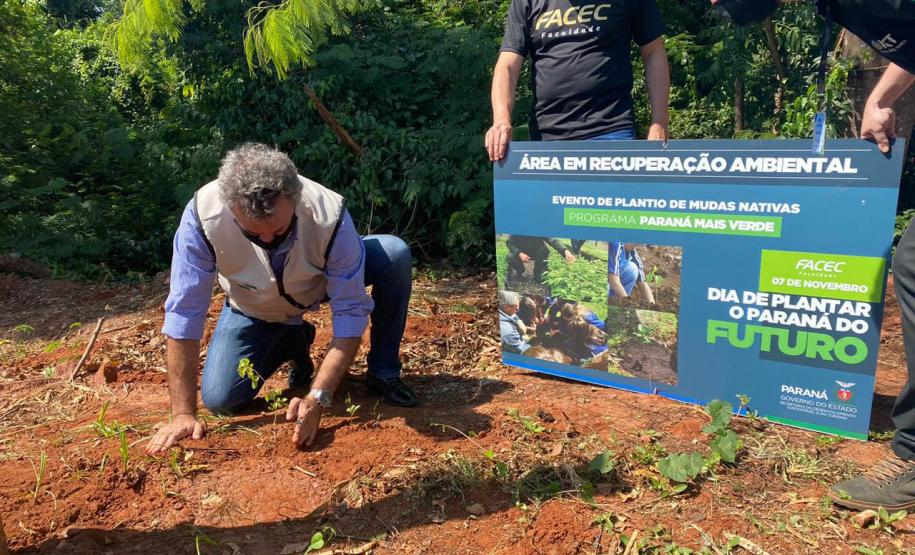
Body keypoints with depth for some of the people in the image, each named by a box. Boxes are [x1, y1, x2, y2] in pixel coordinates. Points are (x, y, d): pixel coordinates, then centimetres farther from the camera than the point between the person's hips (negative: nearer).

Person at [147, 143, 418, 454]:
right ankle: (293, 343, 16)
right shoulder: (202, 215, -36)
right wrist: (183, 413, -27)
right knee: (220, 400, -13)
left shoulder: (329, 217, -38)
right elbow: (184, 314, -29)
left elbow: (350, 313, -30)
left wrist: (318, 399, -38)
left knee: (395, 255, -26)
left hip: (323, 284, -1)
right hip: (253, 309, 1)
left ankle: (383, 372, -6)